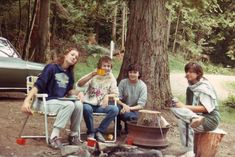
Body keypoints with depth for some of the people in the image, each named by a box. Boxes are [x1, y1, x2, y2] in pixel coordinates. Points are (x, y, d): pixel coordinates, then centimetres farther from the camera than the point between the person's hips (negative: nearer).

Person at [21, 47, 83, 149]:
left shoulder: (69, 73, 10)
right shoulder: (51, 68, -10)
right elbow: (38, 85, -16)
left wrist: (78, 93, -4)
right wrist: (26, 101, -26)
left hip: (61, 102, 6)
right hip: (47, 102, -6)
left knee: (79, 104, -23)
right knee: (69, 104, -33)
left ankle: (74, 135, -8)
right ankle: (54, 137, -28)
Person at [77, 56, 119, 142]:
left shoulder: (111, 78, 4)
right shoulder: (93, 75, -1)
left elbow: (115, 94, 3)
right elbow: (79, 84, -14)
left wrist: (107, 95, -19)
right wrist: (91, 75, -24)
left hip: (101, 106, 2)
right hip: (89, 104, -2)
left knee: (115, 109, -25)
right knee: (86, 108, -37)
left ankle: (99, 131, -9)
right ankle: (91, 132, -10)